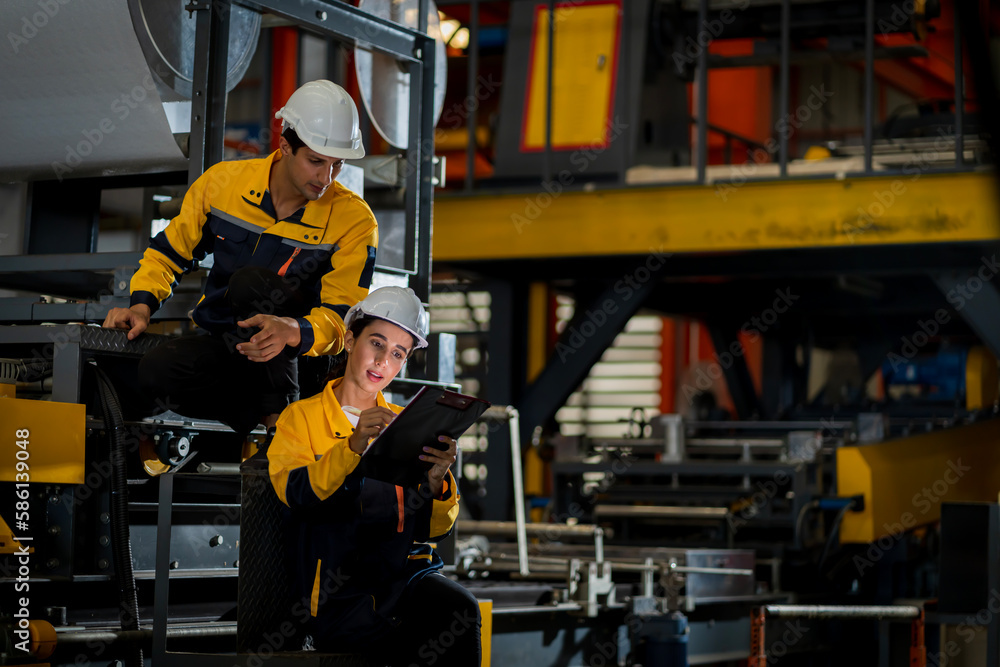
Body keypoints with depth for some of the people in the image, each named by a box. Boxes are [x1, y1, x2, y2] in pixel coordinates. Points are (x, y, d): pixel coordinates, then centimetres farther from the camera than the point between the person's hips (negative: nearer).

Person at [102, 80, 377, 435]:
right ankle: (264, 415, -13)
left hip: (295, 355, -2)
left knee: (250, 282, -33)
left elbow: (343, 319, -19)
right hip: (218, 339, 3)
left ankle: (279, 407, -18)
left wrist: (293, 331, -41)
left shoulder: (354, 220, -13)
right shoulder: (224, 181, -4)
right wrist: (142, 305, -7)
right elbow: (170, 250, 11)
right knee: (156, 372, -31)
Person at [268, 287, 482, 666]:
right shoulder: (301, 418, 13)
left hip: (406, 576, 4)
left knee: (461, 610, -32)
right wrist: (353, 446, -25)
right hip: (340, 590, -4)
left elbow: (436, 528, 12)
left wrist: (437, 481, -11)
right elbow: (294, 491, -9)